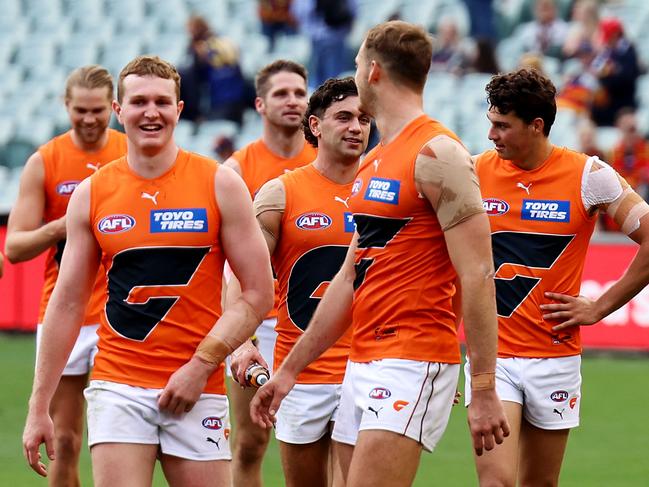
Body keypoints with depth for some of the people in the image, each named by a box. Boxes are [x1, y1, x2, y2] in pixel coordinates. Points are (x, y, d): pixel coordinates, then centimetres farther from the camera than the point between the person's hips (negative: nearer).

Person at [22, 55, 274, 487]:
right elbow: (66, 306, 10)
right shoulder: (91, 194, 6)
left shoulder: (220, 184, 0)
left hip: (198, 391, -1)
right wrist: (39, 407, 7)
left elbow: (259, 294, 0)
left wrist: (201, 365, -10)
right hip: (117, 386, 1)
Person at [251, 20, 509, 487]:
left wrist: (484, 391, -19)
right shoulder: (374, 163, 17)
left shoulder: (436, 154, -11)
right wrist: (290, 370, 25)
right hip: (364, 364, 9)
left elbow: (477, 276, -16)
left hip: (413, 363, -9)